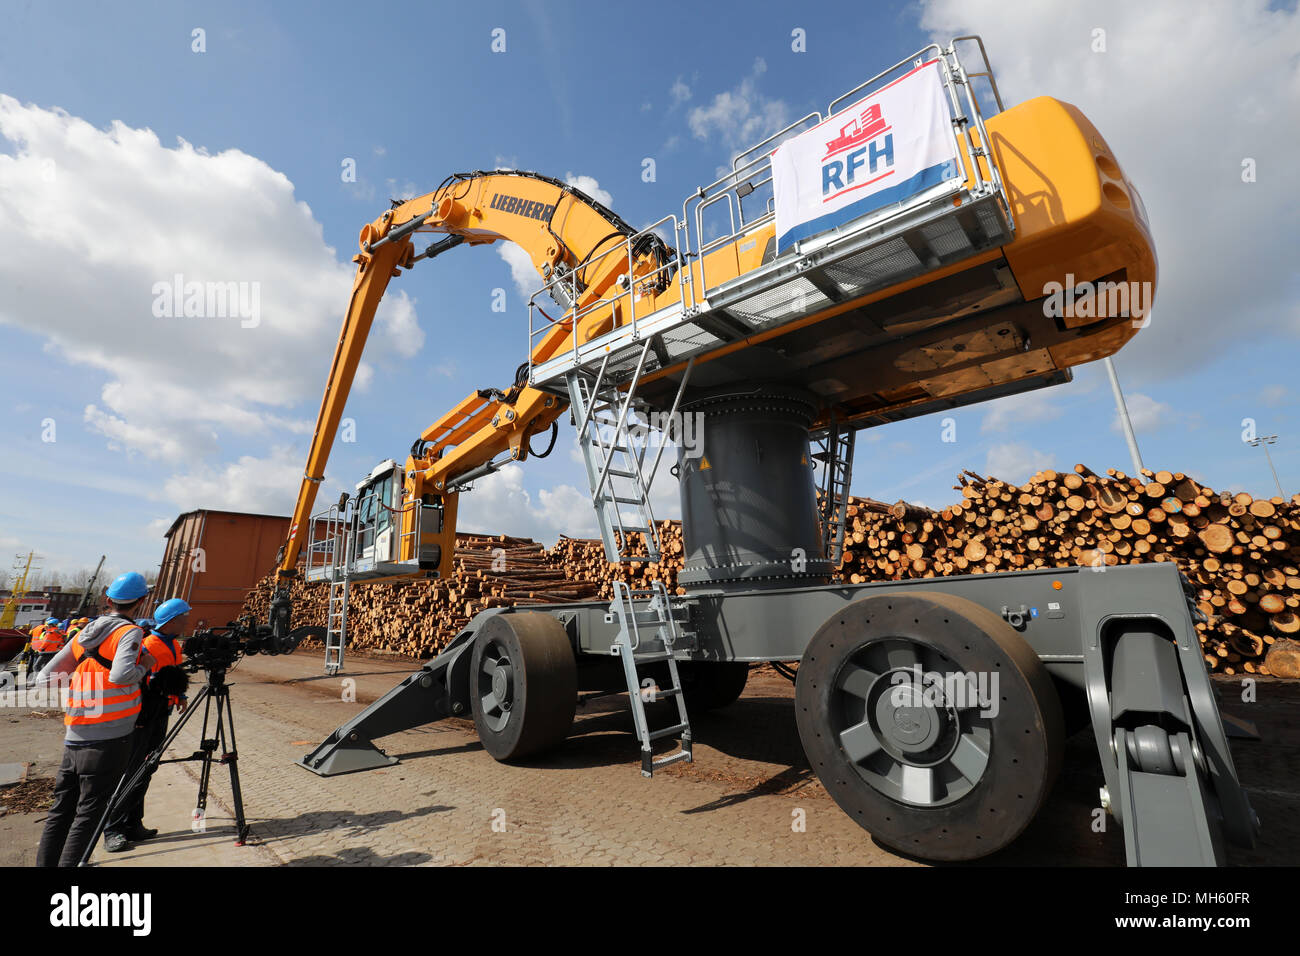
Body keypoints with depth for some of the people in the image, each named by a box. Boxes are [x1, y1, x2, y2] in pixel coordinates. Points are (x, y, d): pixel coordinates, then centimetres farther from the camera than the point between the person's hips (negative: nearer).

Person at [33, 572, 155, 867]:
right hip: (109, 740, -7)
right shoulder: (130, 632, -11)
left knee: (60, 812, 17)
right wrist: (145, 665, -7)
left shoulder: (82, 634, 11)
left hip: (73, 740, 7)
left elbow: (43, 679, 13)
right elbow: (121, 674, -26)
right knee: (87, 814, 2)